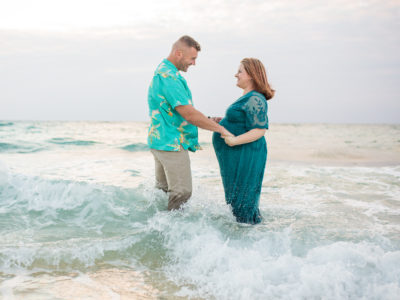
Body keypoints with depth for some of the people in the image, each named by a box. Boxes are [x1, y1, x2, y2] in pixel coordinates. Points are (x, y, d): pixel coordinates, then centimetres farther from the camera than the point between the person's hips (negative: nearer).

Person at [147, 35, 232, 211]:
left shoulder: (163, 72, 14)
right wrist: (220, 129, -18)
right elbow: (189, 113, -25)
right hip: (171, 143, -11)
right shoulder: (169, 77, -20)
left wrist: (210, 121, 17)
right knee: (181, 192, -4)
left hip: (161, 141, 11)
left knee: (162, 189, 18)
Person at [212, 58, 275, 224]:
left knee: (241, 199, -2)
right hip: (238, 157, 11)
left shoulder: (255, 99, -18)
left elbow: (259, 130, -23)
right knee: (236, 197, 19)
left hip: (245, 157, -11)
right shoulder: (248, 98, 14)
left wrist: (234, 141, -28)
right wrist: (223, 122, 15)